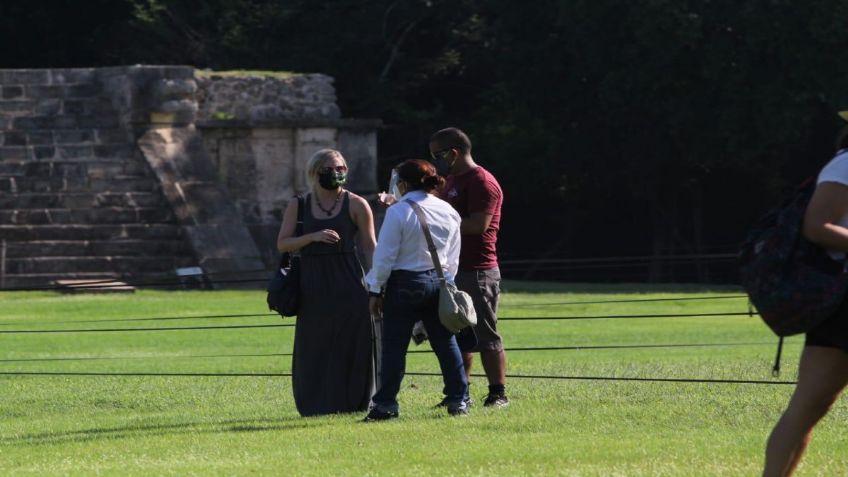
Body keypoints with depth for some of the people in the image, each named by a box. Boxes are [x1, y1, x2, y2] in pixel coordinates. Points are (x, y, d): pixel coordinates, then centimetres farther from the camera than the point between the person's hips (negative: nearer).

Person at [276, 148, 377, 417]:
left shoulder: (356, 205, 2)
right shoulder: (298, 206, 7)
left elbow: (369, 248, 3)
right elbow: (282, 244, 0)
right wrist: (313, 236, -15)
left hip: (348, 284, -2)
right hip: (313, 285, 2)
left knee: (351, 344, -3)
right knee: (313, 347, 1)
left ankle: (351, 401, 4)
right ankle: (317, 404, 7)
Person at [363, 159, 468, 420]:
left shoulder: (398, 212, -12)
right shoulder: (448, 212, 6)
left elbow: (385, 256, -11)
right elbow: (453, 258, 13)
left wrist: (376, 290, -3)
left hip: (405, 284, -5)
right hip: (439, 281, 5)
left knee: (394, 345, -1)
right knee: (445, 342, 12)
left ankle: (385, 404, 0)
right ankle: (458, 400, 13)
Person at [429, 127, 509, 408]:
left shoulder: (481, 182, -13)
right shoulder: (452, 182, 19)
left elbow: (478, 224, -23)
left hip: (478, 271, -10)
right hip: (453, 269, 10)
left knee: (485, 335, -6)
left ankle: (498, 393, -2)